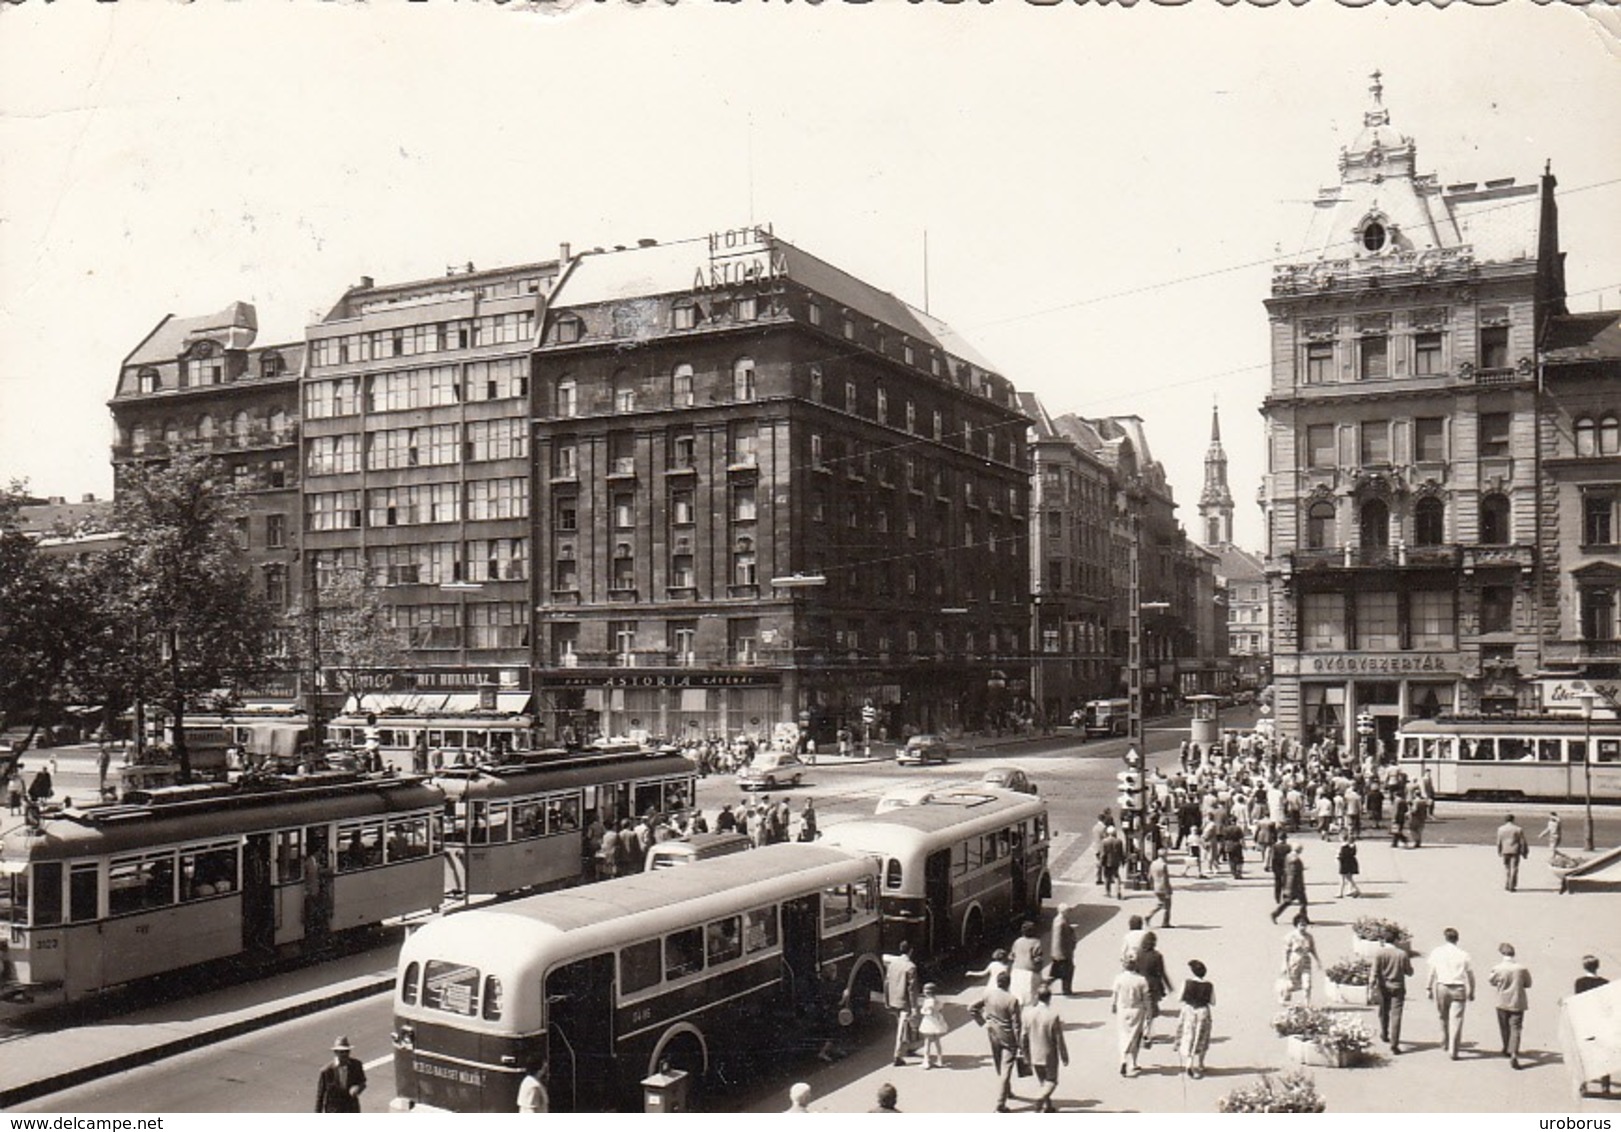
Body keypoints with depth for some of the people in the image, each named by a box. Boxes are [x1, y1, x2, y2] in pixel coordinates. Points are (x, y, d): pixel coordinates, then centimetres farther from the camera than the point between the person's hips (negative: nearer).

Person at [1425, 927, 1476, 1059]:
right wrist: (1471, 992, 11)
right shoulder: (1463, 955, -4)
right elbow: (1470, 975, 0)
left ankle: (1445, 1044, 32)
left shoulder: (1436, 953, -1)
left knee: (1443, 1017, 19)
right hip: (1458, 989, -2)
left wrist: (1428, 988, 12)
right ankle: (1453, 1050, -4)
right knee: (1456, 1019, 0)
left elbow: (1431, 973, 4)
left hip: (1441, 987, 2)